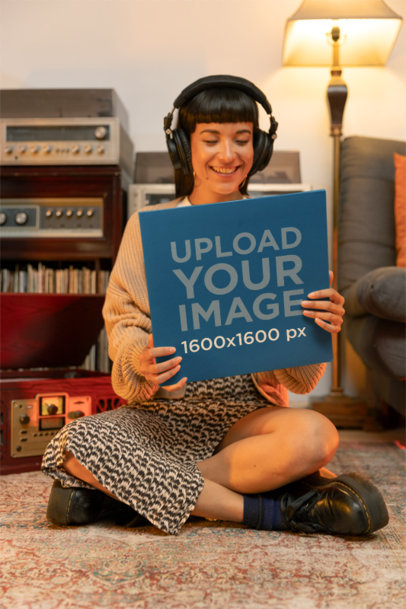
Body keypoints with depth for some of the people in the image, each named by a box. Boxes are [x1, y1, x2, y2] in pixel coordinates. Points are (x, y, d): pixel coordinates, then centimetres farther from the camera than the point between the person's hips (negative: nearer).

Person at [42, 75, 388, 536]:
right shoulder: (147, 227, 4)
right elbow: (123, 323, 0)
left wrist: (318, 331, -21)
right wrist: (139, 360, -23)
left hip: (248, 412, 1)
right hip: (162, 414, 0)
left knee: (314, 436, -31)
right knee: (78, 442, -28)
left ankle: (127, 491, -19)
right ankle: (273, 509, -20)